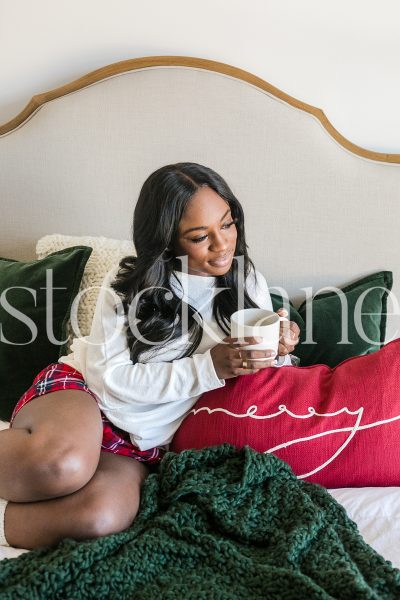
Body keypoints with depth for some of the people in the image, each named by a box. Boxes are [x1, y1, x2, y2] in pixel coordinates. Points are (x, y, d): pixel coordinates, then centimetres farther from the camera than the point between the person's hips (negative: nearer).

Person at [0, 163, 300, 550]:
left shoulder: (250, 285, 3)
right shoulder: (130, 282, -6)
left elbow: (256, 375, 11)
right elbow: (109, 375, -10)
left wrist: (278, 353, -14)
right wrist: (208, 367, -19)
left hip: (143, 444, 3)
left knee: (101, 518, -32)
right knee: (64, 464, -39)